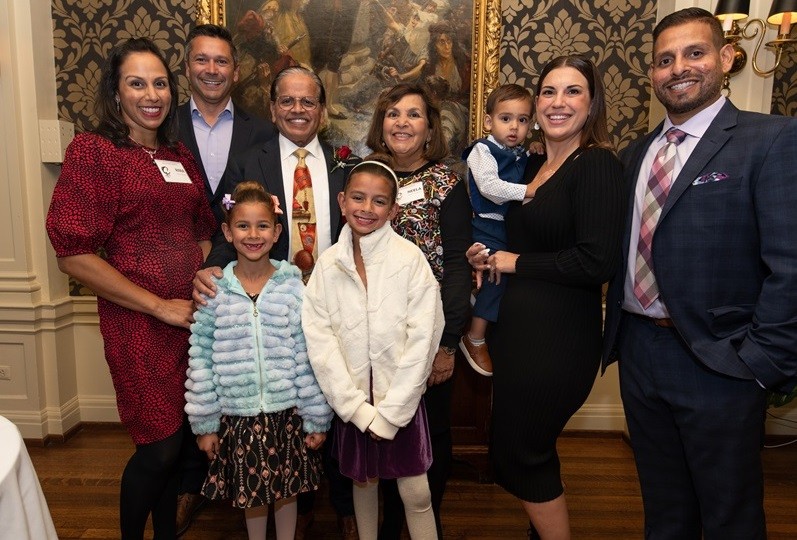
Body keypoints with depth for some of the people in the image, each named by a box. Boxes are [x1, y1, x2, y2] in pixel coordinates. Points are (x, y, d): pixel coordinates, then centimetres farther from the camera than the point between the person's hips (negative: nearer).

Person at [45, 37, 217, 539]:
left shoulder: (180, 155, 10)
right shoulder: (93, 151, -7)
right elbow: (74, 254, -13)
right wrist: (161, 307, -13)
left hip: (192, 317, 6)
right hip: (138, 325, -5)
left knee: (177, 438, 15)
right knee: (159, 445, 3)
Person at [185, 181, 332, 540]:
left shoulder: (293, 288, -7)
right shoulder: (213, 291, -5)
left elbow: (308, 359, -5)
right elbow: (201, 362, -1)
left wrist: (316, 419, -3)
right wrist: (204, 423, 1)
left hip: (287, 413, 0)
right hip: (237, 415, 1)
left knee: (286, 491, 15)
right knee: (250, 493, 17)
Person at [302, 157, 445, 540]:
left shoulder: (410, 258, -10)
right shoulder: (327, 264, -3)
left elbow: (422, 338, -13)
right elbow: (319, 340, -7)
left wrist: (390, 412, -13)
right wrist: (357, 407, -12)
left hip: (401, 399, -2)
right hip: (352, 399, 3)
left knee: (416, 494, 4)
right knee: (363, 480, 18)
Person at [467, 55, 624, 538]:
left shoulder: (598, 165, -14)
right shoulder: (533, 165, 10)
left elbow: (597, 262, -24)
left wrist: (514, 263, -14)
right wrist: (489, 259, 2)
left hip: (559, 338, -8)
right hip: (516, 328, 8)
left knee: (518, 456, 5)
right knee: (530, 452, 21)